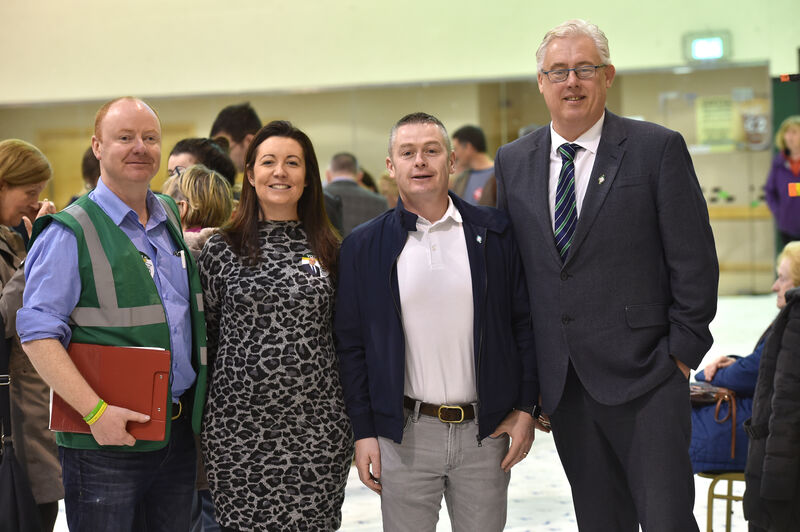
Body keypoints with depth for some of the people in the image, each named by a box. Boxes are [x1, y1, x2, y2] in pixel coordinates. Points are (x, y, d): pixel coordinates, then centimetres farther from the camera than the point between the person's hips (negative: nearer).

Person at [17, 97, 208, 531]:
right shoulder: (71, 232, -9)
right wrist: (96, 411, -21)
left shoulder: (172, 219, 13)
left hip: (179, 430, 6)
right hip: (107, 438, -6)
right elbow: (37, 334, -15)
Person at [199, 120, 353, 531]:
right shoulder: (221, 250, 2)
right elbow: (201, 336, 8)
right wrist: (199, 418, 7)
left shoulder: (329, 251, 8)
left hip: (316, 431, 1)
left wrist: (353, 424, 10)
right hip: (239, 432, -1)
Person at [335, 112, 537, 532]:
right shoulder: (364, 246, 1)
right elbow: (350, 344, 3)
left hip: (485, 431, 1)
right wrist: (363, 432, -1)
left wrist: (526, 407, 0)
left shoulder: (494, 232, 2)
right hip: (403, 434, 0)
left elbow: (525, 321, 5)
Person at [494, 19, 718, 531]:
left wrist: (682, 352, -6)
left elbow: (695, 261, -3)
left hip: (644, 375, -4)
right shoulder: (513, 161, 9)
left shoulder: (658, 148, -3)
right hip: (561, 383, 4)